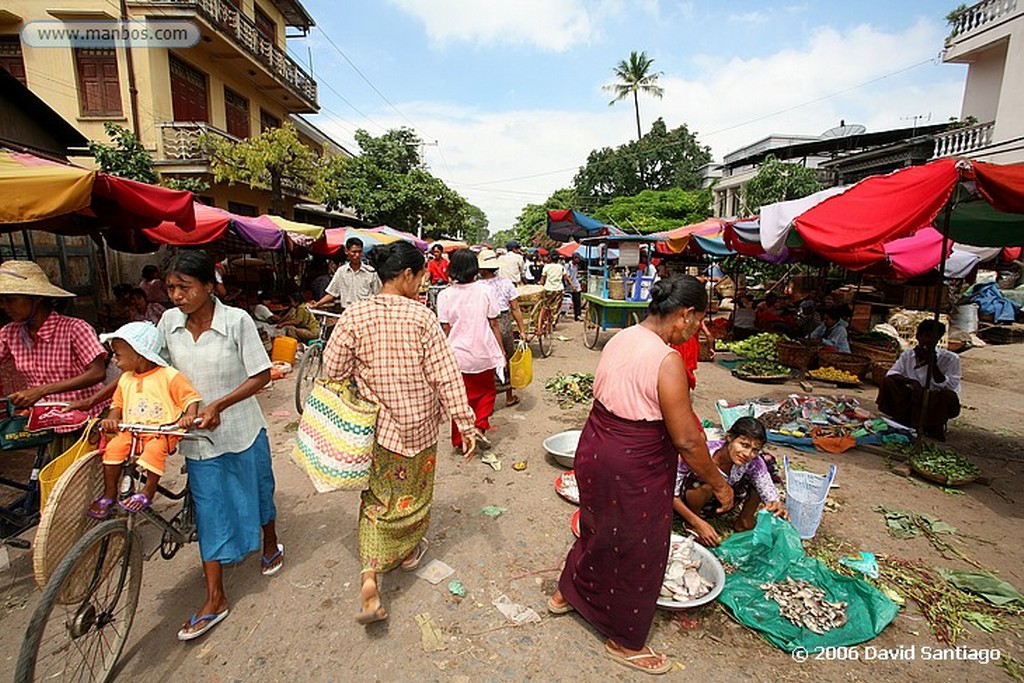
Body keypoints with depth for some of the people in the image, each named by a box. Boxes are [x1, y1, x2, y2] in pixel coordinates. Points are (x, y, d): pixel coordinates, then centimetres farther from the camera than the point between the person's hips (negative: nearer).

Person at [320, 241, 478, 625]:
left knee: (376, 497, 16)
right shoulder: (421, 316, -16)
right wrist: (465, 423, -10)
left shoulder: (354, 316, -9)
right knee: (413, 491, 21)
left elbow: (333, 370, -6)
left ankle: (369, 581, 8)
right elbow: (445, 375, -16)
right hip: (417, 425, -2)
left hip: (374, 425, 2)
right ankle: (409, 551, 44)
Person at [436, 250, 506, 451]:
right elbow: (494, 324, -4)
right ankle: (480, 426, 4)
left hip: (457, 354, 0)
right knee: (487, 391, 21)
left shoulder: (445, 295, -5)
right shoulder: (485, 291, -6)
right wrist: (500, 351, 5)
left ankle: (460, 439, 21)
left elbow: (445, 329, -4)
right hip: (483, 352, 0)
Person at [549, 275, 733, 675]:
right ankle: (625, 642, 41)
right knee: (635, 553, 16)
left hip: (594, 449, 8)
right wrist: (719, 484, -6)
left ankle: (567, 594, 54)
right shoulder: (667, 361, -25)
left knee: (600, 528, 30)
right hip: (633, 473, -8)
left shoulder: (622, 338, 0)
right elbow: (687, 440, -21)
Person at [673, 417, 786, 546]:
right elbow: (671, 494, -29)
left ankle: (744, 520, 6)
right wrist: (697, 523, -36)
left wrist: (777, 506, -45)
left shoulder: (753, 462, -24)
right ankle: (691, 523, -7)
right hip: (690, 504, -3)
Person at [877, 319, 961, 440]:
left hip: (936, 404, -1)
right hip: (913, 400, 2)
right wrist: (911, 381, -29)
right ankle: (904, 420, -11)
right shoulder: (908, 354, 0)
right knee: (888, 382, -21)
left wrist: (932, 364, -24)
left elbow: (949, 387, -16)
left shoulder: (950, 359, -8)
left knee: (948, 396, -35)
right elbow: (891, 374, -10)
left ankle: (934, 427, -8)